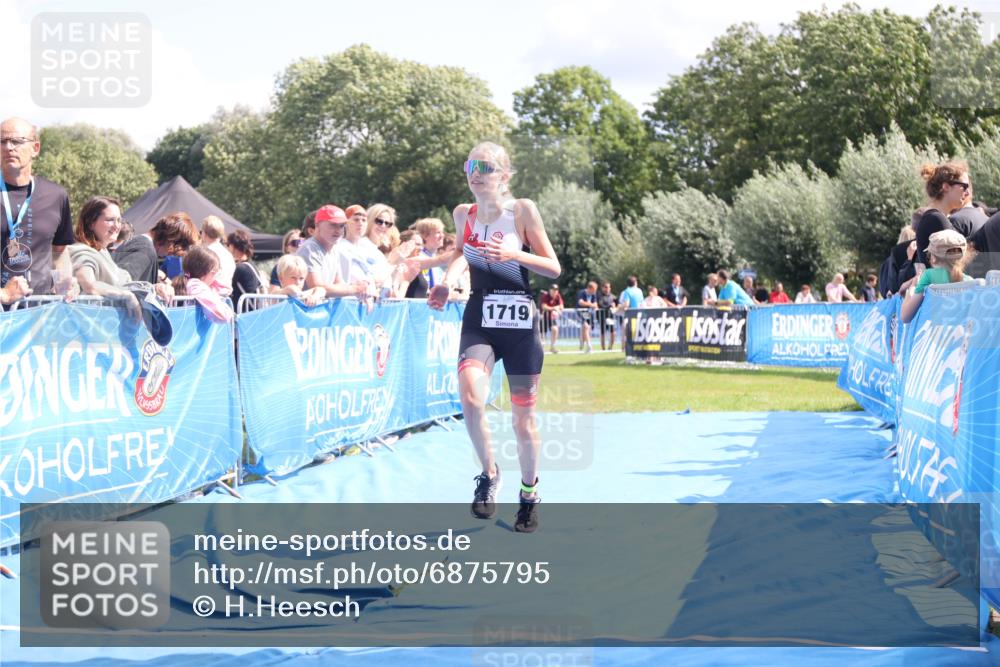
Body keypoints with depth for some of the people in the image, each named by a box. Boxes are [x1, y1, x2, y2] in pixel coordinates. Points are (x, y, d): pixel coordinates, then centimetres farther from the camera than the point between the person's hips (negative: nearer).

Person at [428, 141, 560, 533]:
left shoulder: (522, 210, -7)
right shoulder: (463, 214, 3)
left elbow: (554, 269, -6)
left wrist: (511, 254, -21)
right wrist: (446, 281, 5)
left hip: (520, 323, -2)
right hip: (479, 321, 2)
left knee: (523, 419, 5)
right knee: (471, 398, -25)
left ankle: (529, 494, 28)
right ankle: (489, 473, 0)